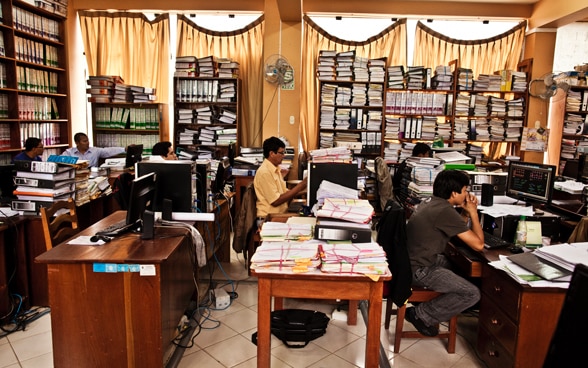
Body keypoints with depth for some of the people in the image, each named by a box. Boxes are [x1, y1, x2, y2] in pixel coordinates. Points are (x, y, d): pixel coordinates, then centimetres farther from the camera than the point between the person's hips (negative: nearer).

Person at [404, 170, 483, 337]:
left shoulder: (431, 202, 9)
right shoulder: (445, 211, -20)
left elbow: (458, 230, 22)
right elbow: (478, 244, -16)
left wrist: (466, 212, 5)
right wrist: (473, 212, -4)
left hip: (411, 260, 10)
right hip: (418, 270, -10)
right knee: (472, 294, -9)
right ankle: (421, 315, 3)